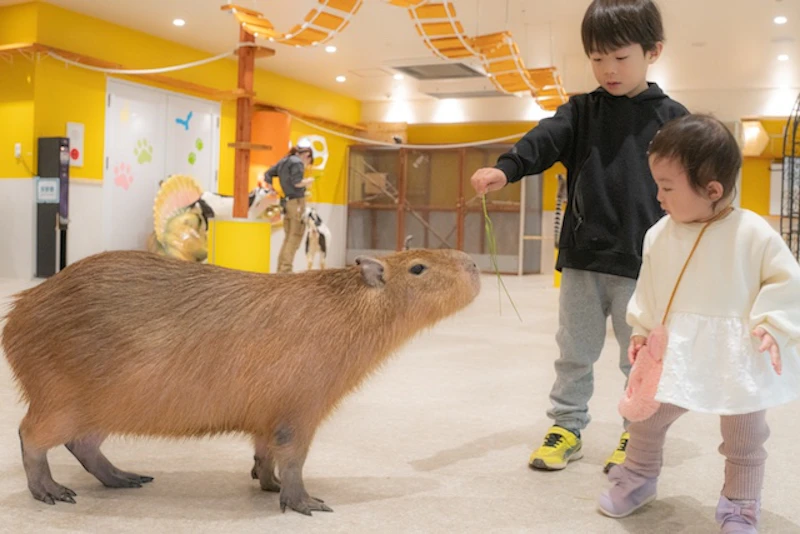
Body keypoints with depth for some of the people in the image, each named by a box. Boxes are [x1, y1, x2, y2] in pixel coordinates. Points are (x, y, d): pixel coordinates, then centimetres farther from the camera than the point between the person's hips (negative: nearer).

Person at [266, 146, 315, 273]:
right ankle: (286, 268, -10)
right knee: (295, 236, -5)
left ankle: (281, 268, 12)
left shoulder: (283, 162, 16)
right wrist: (309, 181, -1)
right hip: (296, 201, -8)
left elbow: (267, 176, 16)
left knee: (288, 237, 13)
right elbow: (297, 182, -18)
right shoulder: (297, 162, -8)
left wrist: (279, 186, 17)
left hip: (286, 202, 8)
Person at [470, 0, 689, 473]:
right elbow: (546, 139, -13)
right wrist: (507, 168, -33)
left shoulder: (672, 118, 1)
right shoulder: (581, 111, 5)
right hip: (582, 259, 2)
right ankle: (567, 428, 27)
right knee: (575, 352, 12)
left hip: (642, 263, -2)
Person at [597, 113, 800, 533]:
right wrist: (641, 331, 8)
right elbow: (648, 289, 9)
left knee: (744, 440, 13)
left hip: (739, 358, -3)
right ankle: (637, 479, 38)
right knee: (646, 418, 13)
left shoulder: (754, 234, -16)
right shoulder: (659, 236, -3)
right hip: (678, 352, 3)